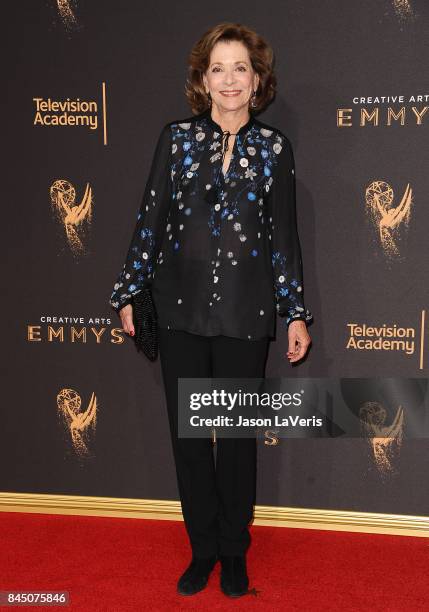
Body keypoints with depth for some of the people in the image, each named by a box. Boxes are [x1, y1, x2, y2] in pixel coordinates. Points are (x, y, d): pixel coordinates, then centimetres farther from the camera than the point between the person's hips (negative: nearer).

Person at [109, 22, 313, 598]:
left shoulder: (274, 147, 3)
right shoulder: (177, 137, 2)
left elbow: (284, 237, 5)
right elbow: (150, 219, 4)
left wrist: (296, 313, 2)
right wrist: (128, 292, 4)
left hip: (245, 313, -1)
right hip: (181, 310, 1)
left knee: (237, 436, 9)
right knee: (187, 435, 8)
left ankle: (235, 552, 27)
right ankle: (203, 548, 26)